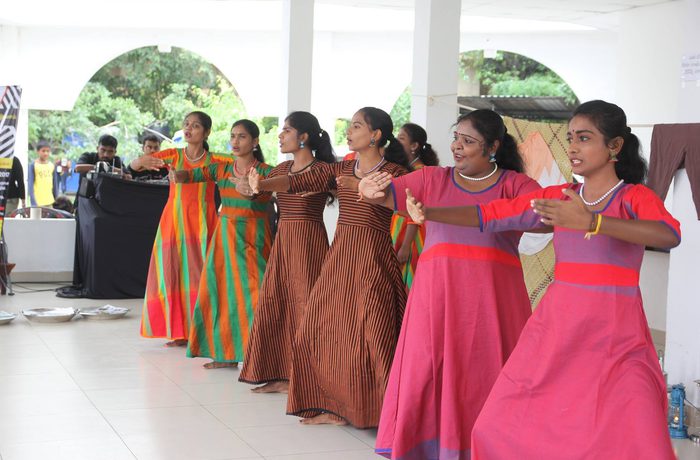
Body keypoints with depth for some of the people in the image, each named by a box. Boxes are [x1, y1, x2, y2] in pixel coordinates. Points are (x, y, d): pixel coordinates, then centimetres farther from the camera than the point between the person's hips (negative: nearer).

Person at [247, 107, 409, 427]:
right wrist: (262, 184, -12)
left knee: (371, 335, -10)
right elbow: (297, 182, 2)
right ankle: (335, 406, 17)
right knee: (325, 328, 6)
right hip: (339, 256, 6)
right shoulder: (341, 170, 12)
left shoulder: (394, 172, -3)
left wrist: (364, 189, -36)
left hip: (372, 259, -6)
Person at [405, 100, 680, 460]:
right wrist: (428, 213, -9)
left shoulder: (634, 197, -5)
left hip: (615, 336, -4)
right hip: (556, 327, 4)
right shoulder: (556, 198, 8)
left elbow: (669, 236, -26)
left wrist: (590, 221, -38)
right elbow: (487, 215, 6)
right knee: (501, 428, 4)